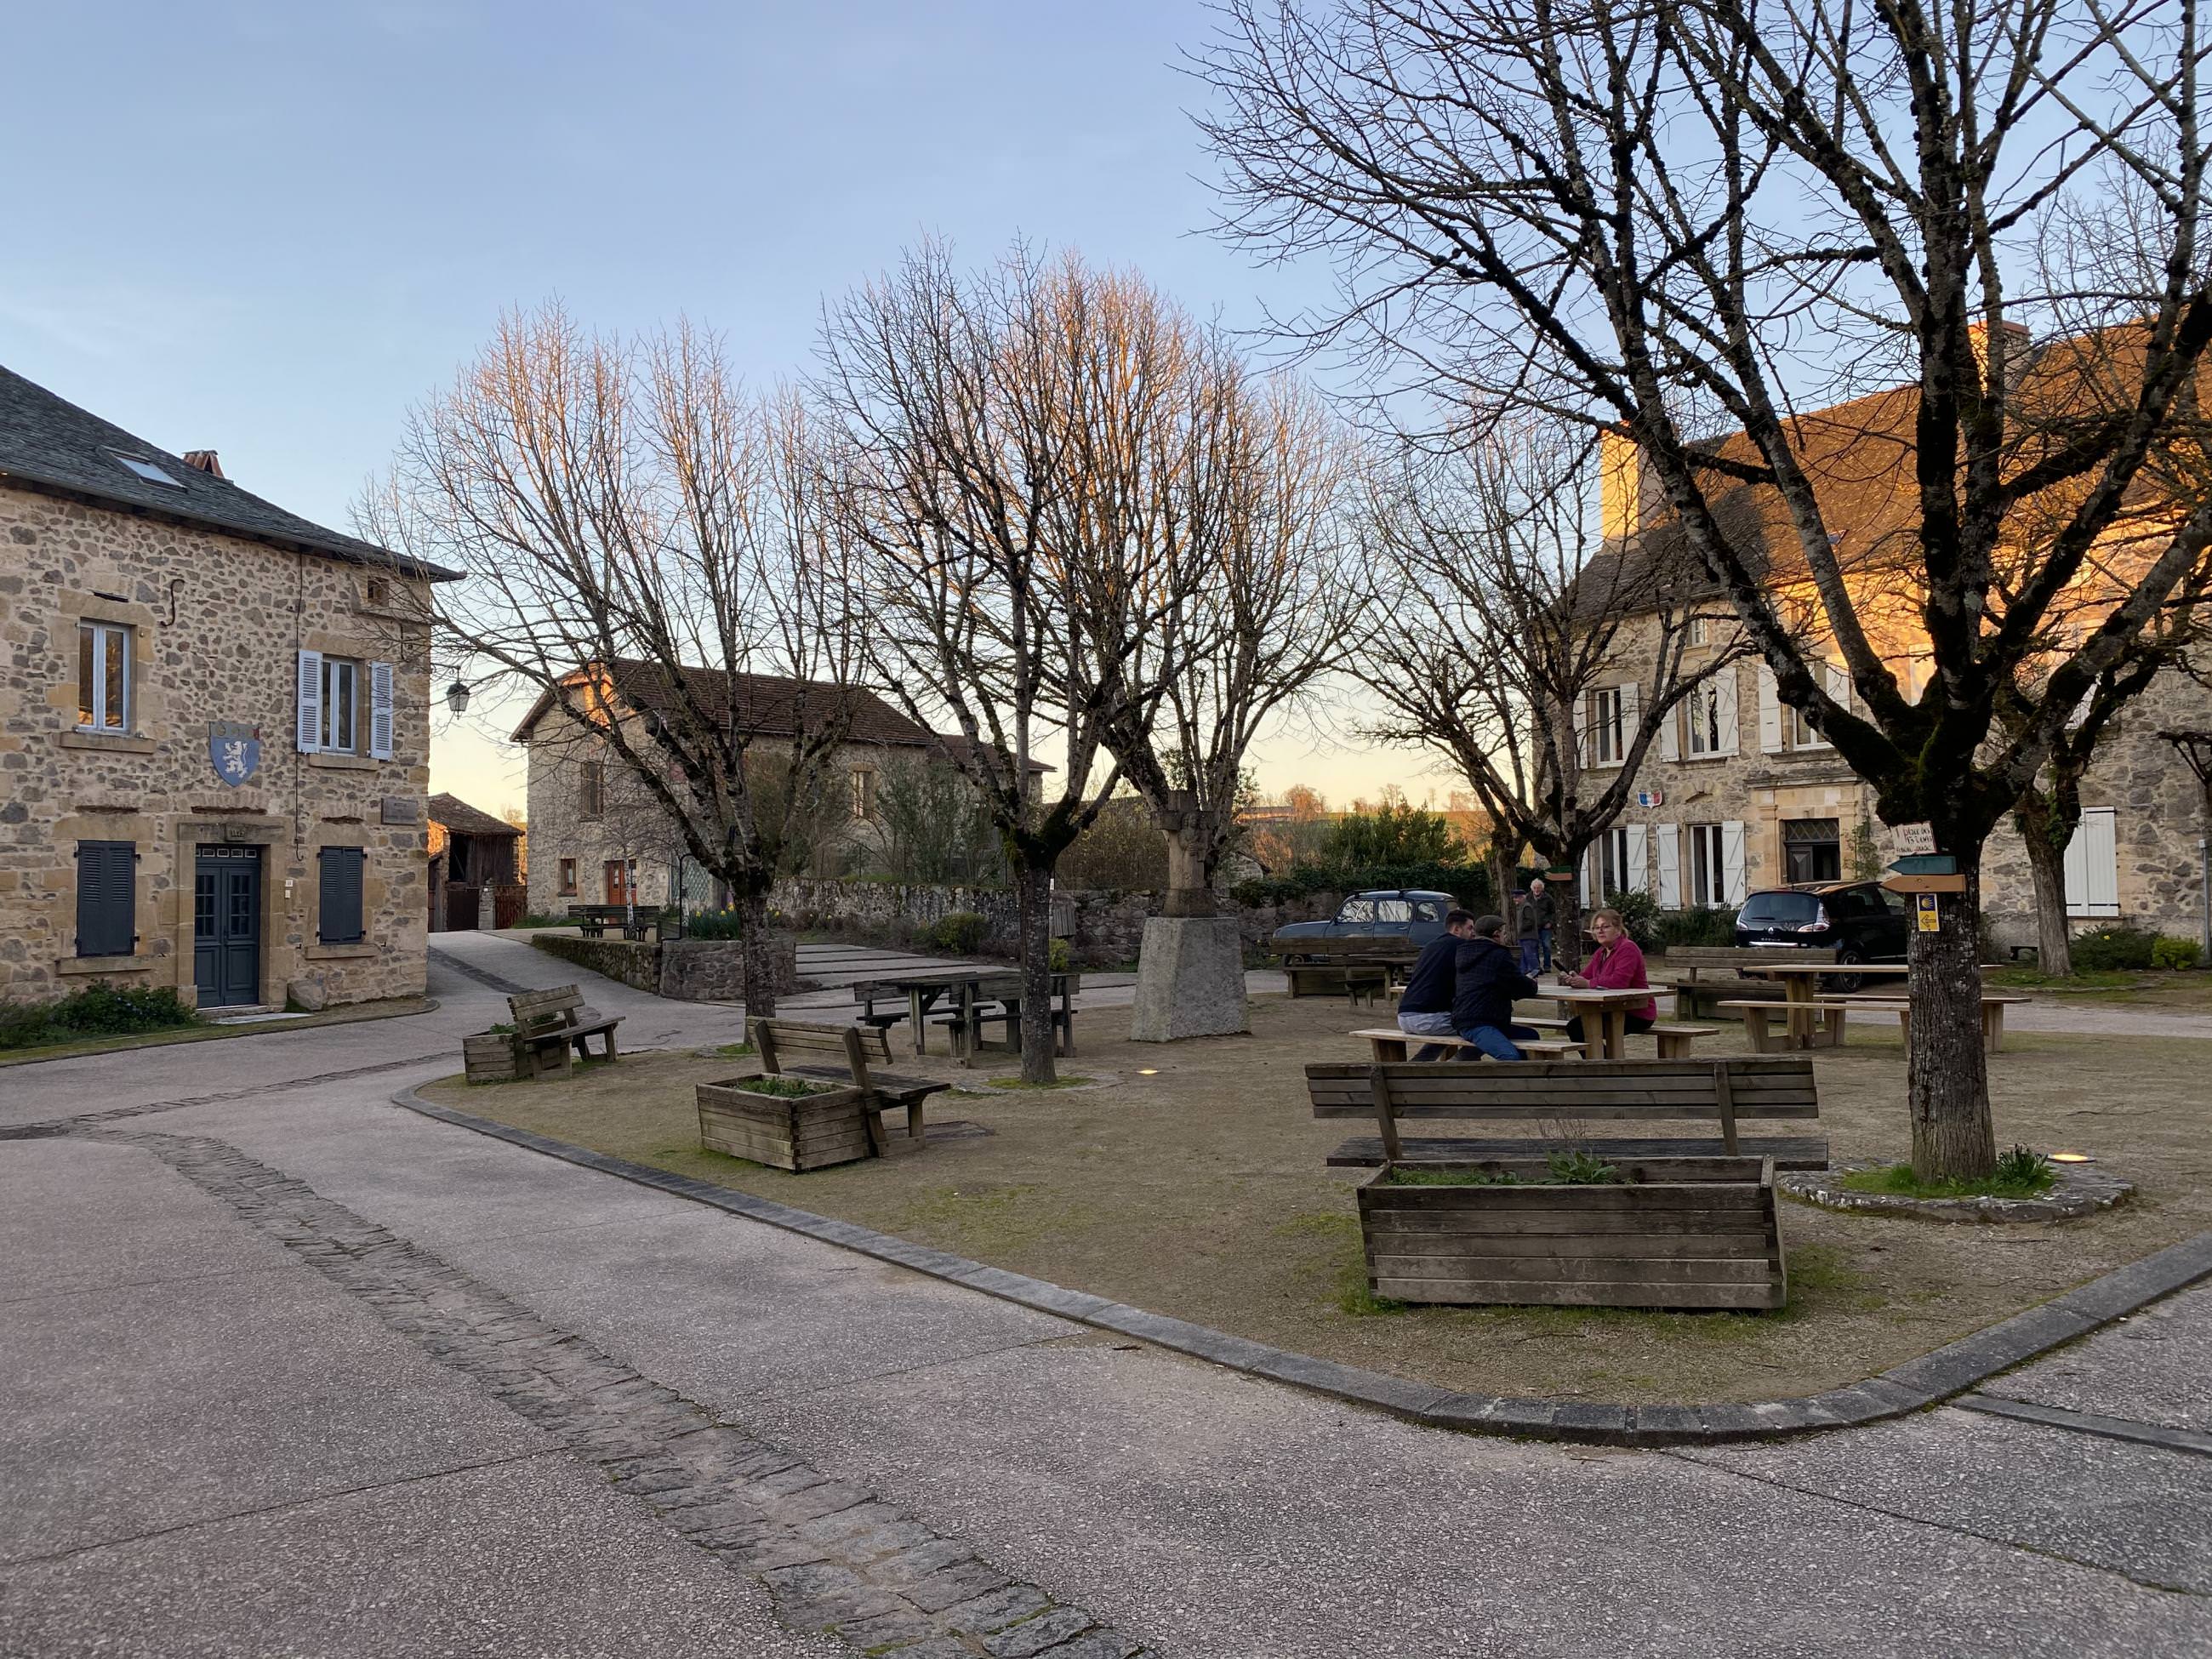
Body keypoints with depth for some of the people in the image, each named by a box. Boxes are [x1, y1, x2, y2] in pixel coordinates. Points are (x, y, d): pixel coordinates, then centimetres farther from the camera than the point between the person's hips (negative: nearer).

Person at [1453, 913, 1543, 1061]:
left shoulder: (1463, 954, 21)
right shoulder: (1499, 956, -7)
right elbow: (1525, 988, -5)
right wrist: (1532, 983, 19)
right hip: (1477, 1025, -10)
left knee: (1531, 1035, 18)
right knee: (1511, 1056, -30)